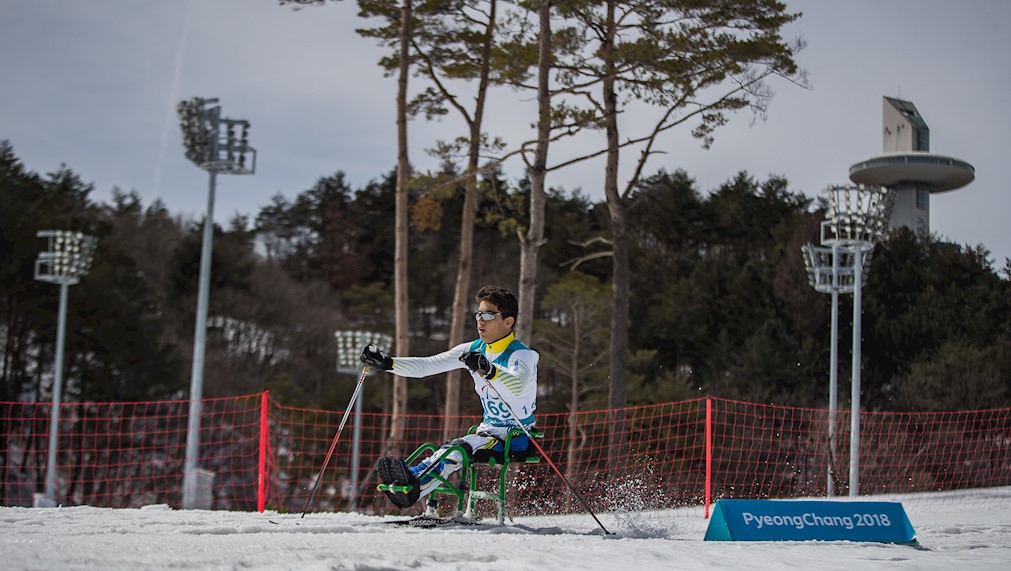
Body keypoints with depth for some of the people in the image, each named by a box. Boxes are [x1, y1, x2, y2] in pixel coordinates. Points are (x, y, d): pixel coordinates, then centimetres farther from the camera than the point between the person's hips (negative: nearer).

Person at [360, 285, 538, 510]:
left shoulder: (522, 355, -15)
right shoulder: (474, 350, 6)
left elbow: (517, 386, -39)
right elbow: (426, 366, 0)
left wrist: (488, 370, -57)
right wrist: (388, 363, -14)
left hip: (517, 436, -7)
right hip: (487, 430, 7)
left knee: (458, 449, -31)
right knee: (448, 451, -22)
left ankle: (411, 486, -51)